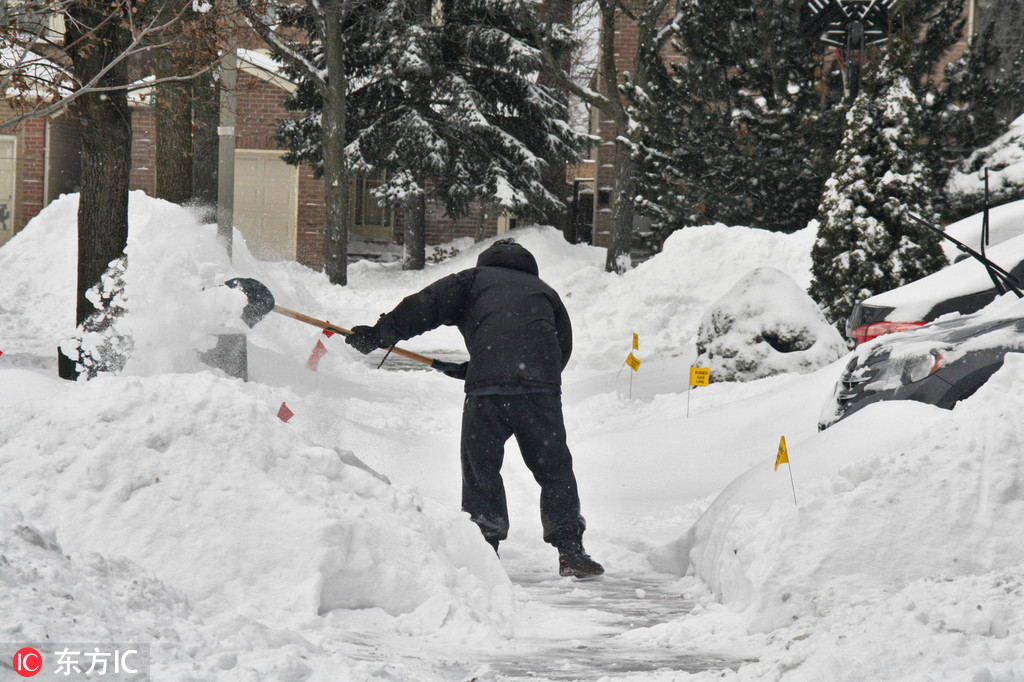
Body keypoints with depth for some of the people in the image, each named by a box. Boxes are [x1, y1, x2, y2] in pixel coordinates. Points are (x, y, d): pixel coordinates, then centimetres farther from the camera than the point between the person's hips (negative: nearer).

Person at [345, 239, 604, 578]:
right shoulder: (545, 292, 30)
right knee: (554, 470, 11)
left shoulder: (474, 280, 22)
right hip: (542, 390, 2)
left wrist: (378, 334, 17)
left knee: (480, 468, 9)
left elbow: (426, 306, 11)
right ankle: (570, 550, 5)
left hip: (487, 388, -2)